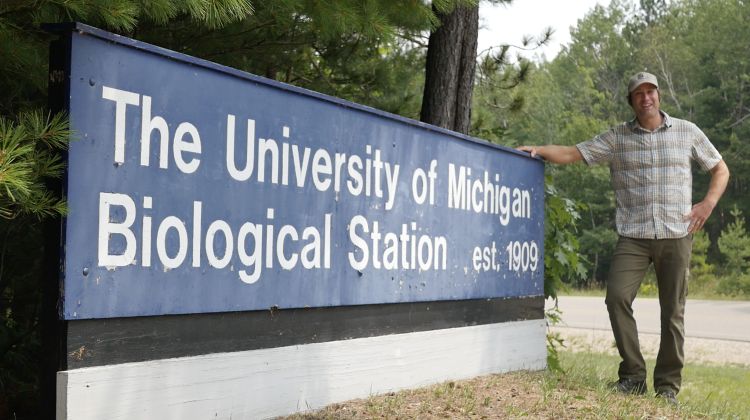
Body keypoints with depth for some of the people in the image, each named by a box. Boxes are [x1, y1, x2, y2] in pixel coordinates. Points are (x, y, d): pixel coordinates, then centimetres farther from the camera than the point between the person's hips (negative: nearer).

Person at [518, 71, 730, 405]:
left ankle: (668, 385, 14)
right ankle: (633, 375, -1)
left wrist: (708, 203, 0)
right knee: (617, 296, -15)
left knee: (673, 311, 3)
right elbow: (572, 154, 0)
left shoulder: (687, 132, 8)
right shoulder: (617, 137, 6)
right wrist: (538, 150, -15)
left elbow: (720, 169, 15)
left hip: (676, 235, 0)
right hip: (633, 236, 0)